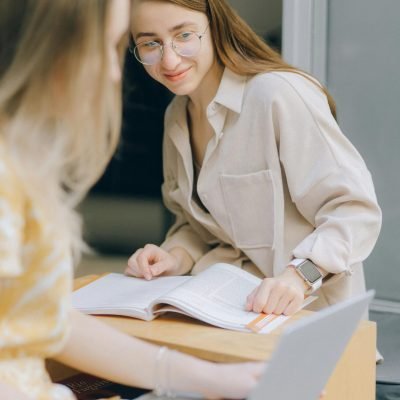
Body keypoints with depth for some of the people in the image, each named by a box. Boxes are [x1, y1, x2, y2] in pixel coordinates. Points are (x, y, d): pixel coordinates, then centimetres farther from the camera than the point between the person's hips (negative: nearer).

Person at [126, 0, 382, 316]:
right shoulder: (176, 116, 7)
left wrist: (301, 274, -34)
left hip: (306, 307, -6)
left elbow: (354, 210, -20)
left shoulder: (278, 94, -19)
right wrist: (176, 257, -3)